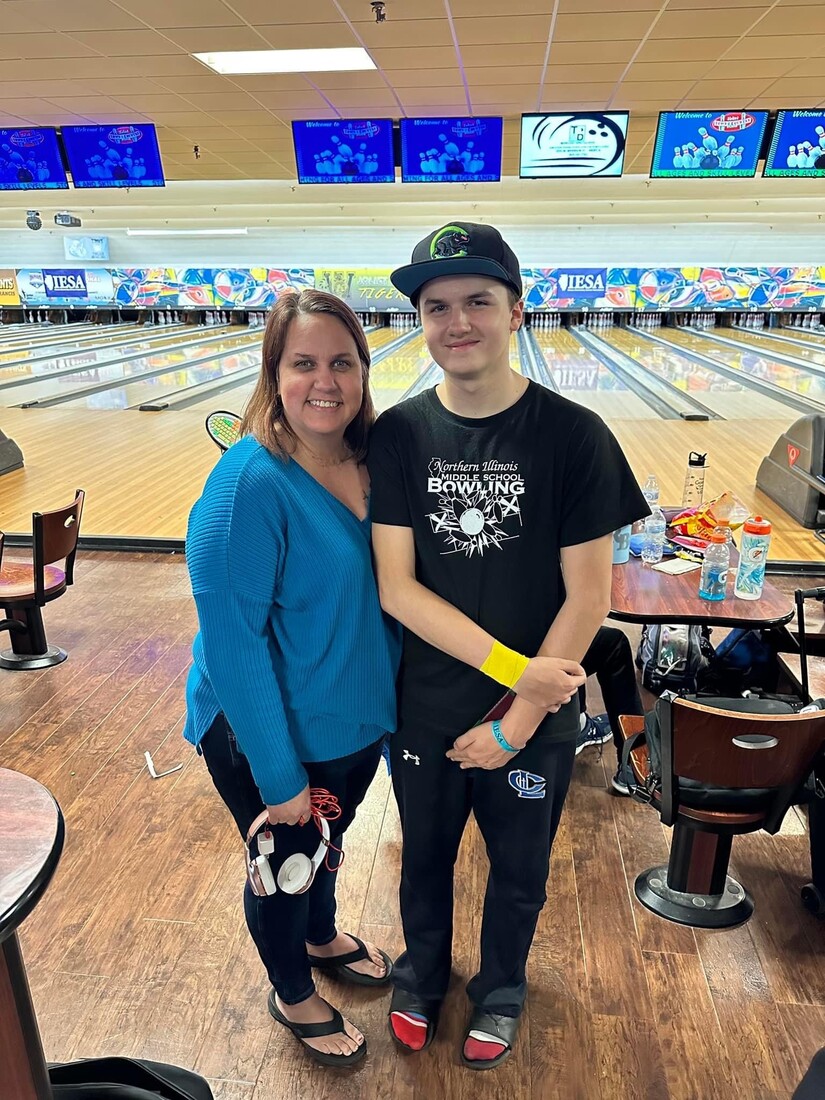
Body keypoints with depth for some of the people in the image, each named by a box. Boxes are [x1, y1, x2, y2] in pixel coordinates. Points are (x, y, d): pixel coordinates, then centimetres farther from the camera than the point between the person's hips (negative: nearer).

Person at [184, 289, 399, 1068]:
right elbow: (232, 639, -24)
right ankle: (292, 994, 50)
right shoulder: (249, 484, -27)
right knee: (284, 866, 20)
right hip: (271, 735, -6)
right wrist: (278, 775, -19)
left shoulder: (372, 462, -7)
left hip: (357, 718, 6)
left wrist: (393, 700, 5)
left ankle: (322, 939, 60)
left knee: (327, 843, 30)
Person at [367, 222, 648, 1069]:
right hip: (424, 711, 1)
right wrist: (512, 667, -21)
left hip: (535, 720, -1)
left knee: (518, 872, 23)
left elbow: (587, 597, -14)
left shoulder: (574, 436, -15)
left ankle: (500, 988, 54)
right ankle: (421, 970, 56)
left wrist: (515, 721, -14)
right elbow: (396, 588, -13)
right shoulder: (397, 436, -10)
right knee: (425, 858, 25)